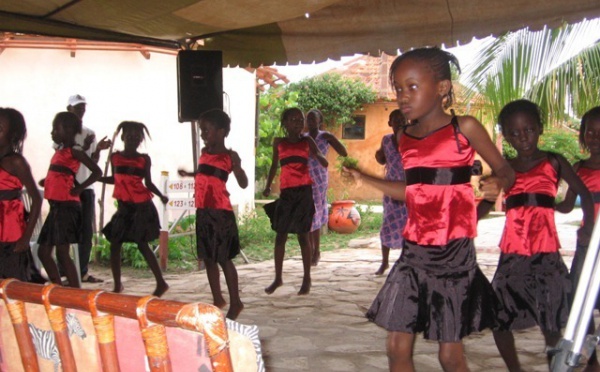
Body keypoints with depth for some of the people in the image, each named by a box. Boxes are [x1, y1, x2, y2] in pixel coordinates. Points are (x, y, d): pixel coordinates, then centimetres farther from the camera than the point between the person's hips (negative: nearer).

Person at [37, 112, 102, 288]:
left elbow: (97, 171, -15)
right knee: (43, 252, 12)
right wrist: (46, 181, 5)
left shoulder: (74, 151, -8)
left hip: (67, 206, -9)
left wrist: (80, 188, -16)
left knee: (62, 253, -8)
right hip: (56, 207, 9)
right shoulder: (60, 151, 16)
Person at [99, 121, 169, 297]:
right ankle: (117, 285, 18)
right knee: (114, 244, 5)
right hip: (123, 207, 5)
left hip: (142, 207, -4)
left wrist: (160, 195, -12)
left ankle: (161, 283, 5)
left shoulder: (144, 159, -3)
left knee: (142, 245, -4)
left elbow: (148, 183, 1)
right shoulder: (115, 157, 5)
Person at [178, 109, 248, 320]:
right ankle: (217, 299, 26)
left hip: (220, 211, -8)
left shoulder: (229, 156, -9)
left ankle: (235, 303, 7)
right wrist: (189, 174, 24)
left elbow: (243, 184, -13)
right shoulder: (205, 152, 12)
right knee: (208, 257, 13)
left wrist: (237, 166, -28)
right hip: (203, 211, 8)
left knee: (224, 258, -3)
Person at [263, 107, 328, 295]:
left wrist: (317, 155, -19)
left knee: (303, 234, 0)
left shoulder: (307, 141, 5)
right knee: (280, 235, 5)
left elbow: (325, 163, 3)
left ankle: (307, 278, 9)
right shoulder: (279, 142, 9)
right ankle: (278, 277, 16)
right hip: (286, 192, 2)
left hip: (304, 191, -2)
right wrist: (268, 186, 21)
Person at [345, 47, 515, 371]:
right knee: (397, 346, 5)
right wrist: (365, 178, 16)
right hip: (414, 252, 5)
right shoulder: (405, 138, 8)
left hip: (454, 252, -5)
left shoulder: (464, 128, -6)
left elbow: (503, 169, 1)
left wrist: (498, 182, -22)